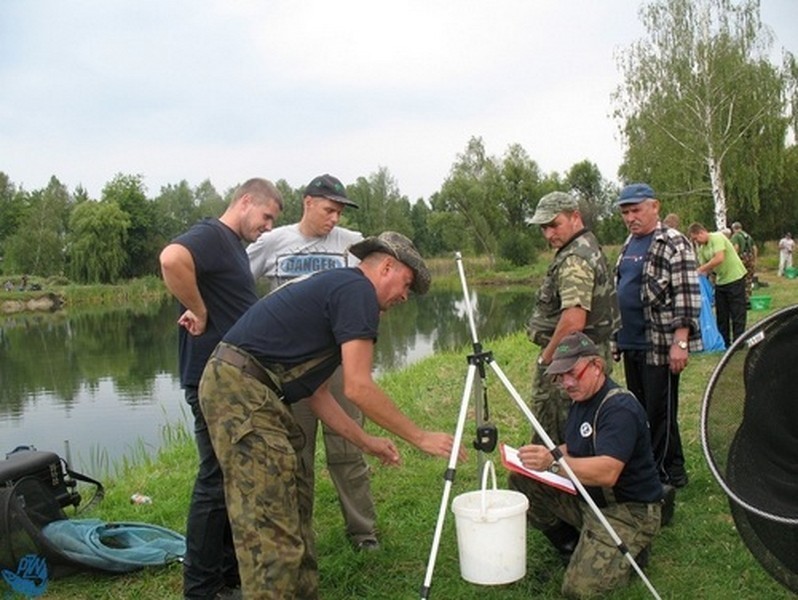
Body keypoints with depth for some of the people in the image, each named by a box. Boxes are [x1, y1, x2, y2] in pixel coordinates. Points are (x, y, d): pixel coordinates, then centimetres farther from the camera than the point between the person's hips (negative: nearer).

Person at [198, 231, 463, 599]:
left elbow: (318, 394, 23)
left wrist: (365, 442, 22)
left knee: (295, 505, 16)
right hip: (241, 390, -11)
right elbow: (358, 388, -14)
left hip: (249, 391, 11)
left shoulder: (335, 288, 23)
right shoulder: (358, 290, -6)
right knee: (271, 525, -9)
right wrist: (420, 438, -5)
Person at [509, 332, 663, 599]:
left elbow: (607, 472, -36)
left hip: (628, 510, -9)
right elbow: (577, 451, 15)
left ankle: (632, 549, 8)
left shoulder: (620, 407, -24)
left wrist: (554, 463, -47)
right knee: (523, 482, -4)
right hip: (586, 499, 9)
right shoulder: (581, 400, 6)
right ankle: (573, 548, 10)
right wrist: (541, 459, -5)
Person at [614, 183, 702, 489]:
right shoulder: (629, 245, 15)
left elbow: (688, 295, -15)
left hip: (659, 345, -8)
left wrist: (680, 341, -21)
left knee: (660, 412, -1)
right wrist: (616, 338, 20)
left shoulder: (673, 244, -10)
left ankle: (669, 473, 12)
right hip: (631, 344, 8)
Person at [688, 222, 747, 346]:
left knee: (737, 313, -2)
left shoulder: (717, 237, -17)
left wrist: (701, 269, -25)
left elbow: (719, 258, -29)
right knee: (721, 313, 9)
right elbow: (704, 267, 4)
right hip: (720, 281, 8)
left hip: (735, 277, -8)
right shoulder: (701, 249, 5)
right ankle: (724, 342, 17)